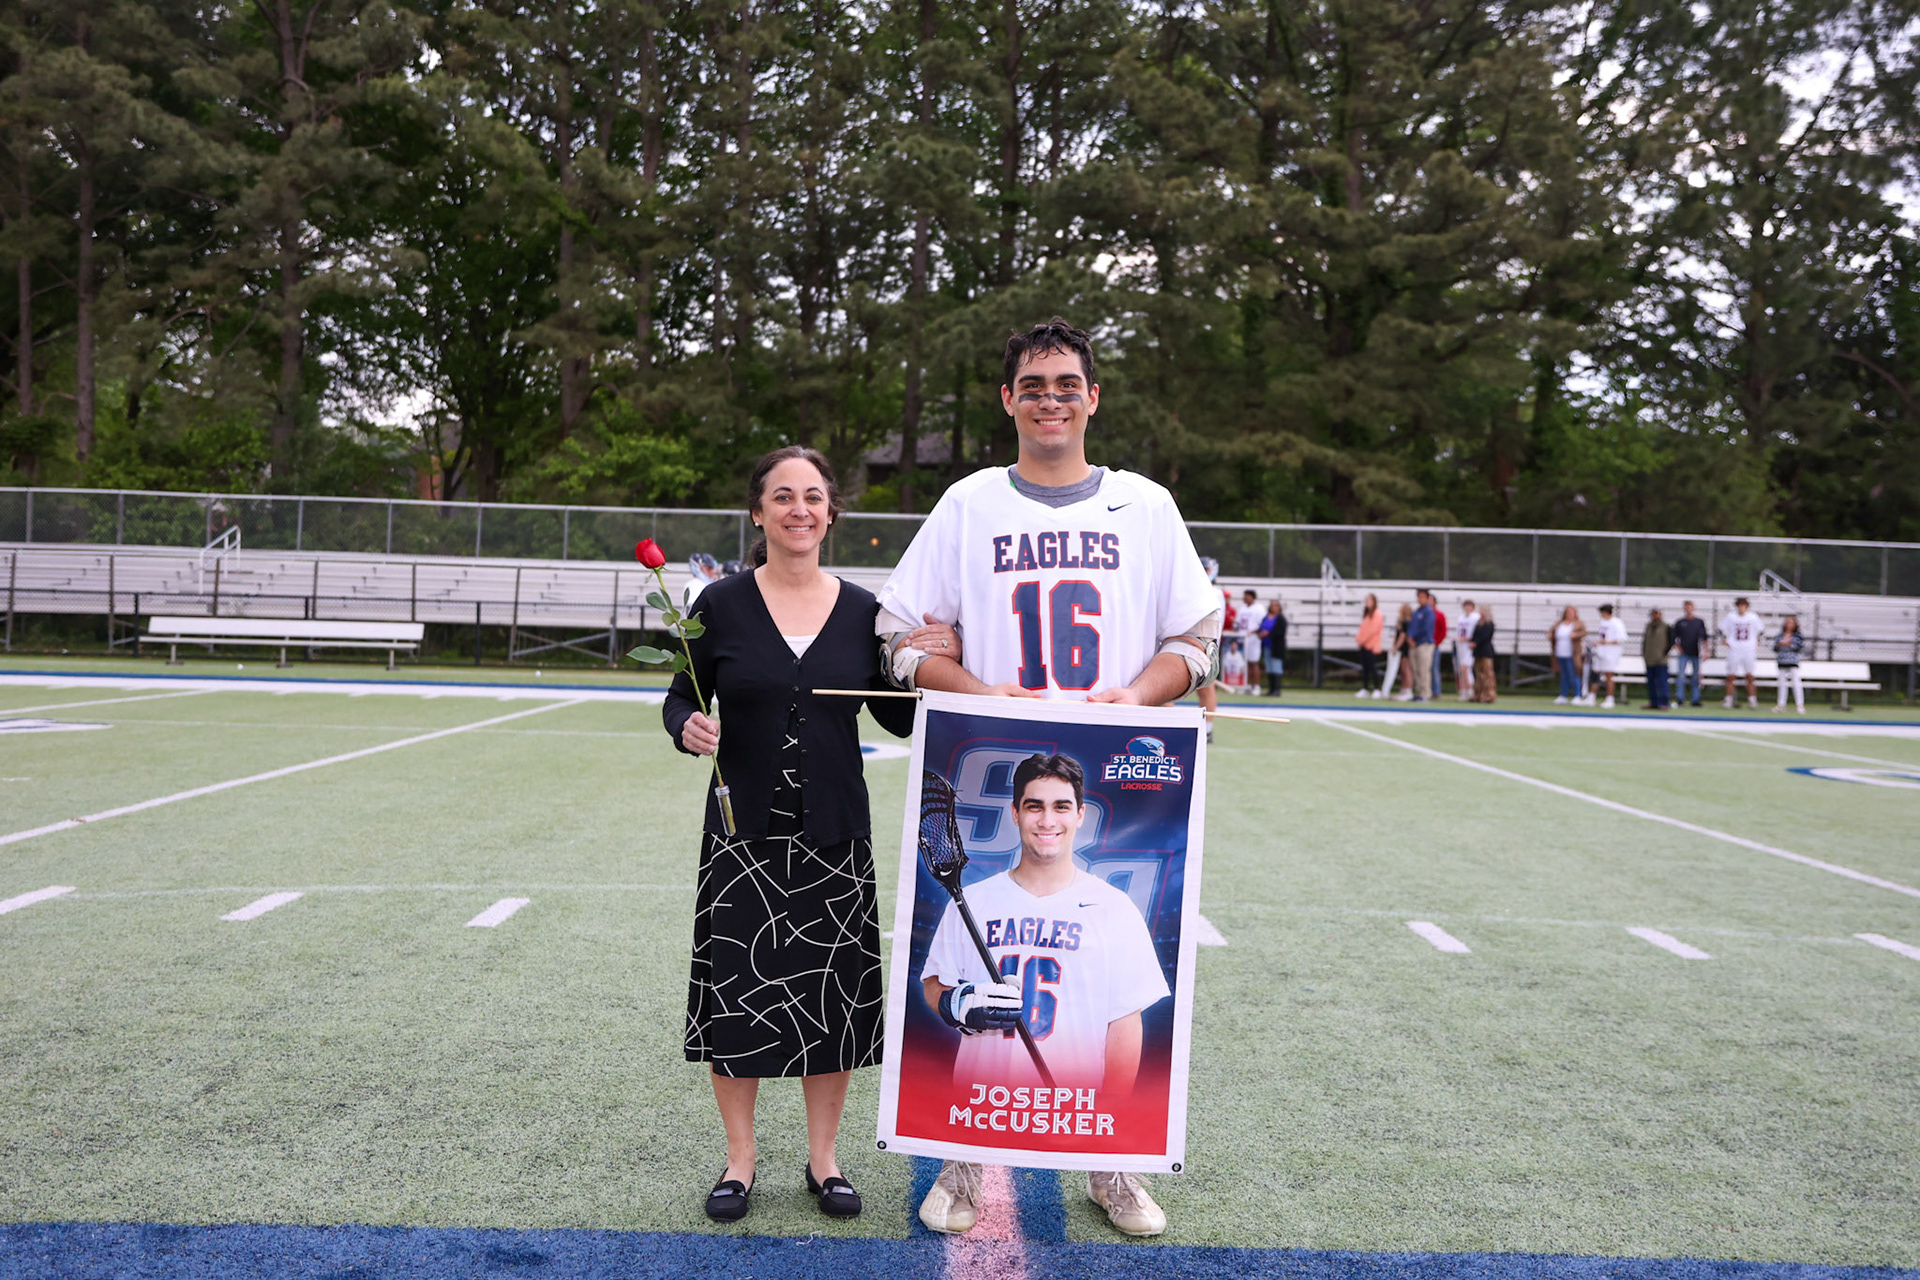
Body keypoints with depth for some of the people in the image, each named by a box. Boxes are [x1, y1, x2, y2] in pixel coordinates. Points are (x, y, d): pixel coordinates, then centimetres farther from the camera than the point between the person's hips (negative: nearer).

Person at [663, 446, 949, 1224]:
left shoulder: (861, 610, 3)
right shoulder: (722, 604, -2)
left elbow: (900, 720, 8)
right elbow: (681, 698, 3)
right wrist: (687, 729, -18)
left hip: (835, 836, 2)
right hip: (744, 832, -1)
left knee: (833, 998, 8)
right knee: (737, 997, 4)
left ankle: (823, 1159, 27)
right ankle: (739, 1161, 24)